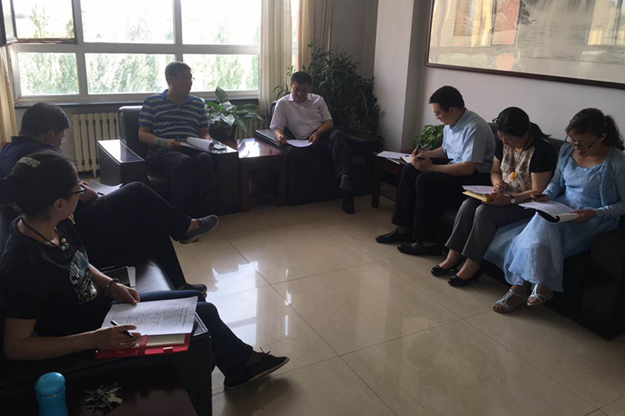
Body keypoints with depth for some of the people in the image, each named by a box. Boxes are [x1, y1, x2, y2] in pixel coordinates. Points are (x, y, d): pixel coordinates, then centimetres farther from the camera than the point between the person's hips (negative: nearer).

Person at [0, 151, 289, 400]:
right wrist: (94, 339, -32)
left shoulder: (54, 225, -9)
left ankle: (240, 362, 31)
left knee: (197, 298, 10)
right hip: (91, 331, -8)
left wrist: (111, 285, -6)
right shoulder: (24, 265, -32)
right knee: (203, 313, -3)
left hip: (102, 305, 8)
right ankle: (240, 365, 26)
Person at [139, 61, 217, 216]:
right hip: (162, 150, -3)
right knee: (185, 162, -39)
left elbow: (204, 133, 25)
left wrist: (207, 142, -1)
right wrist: (163, 142, -12)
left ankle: (198, 211, -29)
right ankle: (180, 213, -31)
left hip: (193, 149, 3)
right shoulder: (152, 102, 13)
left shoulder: (198, 103, 24)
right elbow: (142, 134, 8)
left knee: (205, 159, -36)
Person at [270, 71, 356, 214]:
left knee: (338, 135, -37)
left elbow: (329, 122, 9)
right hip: (307, 140, -3)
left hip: (325, 132, 3)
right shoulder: (283, 103, 10)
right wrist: (279, 135, -23)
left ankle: (344, 180, -51)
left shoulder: (318, 99, 17)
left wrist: (317, 133, -13)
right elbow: (276, 127, 4)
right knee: (340, 147, -33)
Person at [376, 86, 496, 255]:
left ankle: (428, 241, -17)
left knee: (426, 180, -28)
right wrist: (426, 154, 1)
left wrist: (431, 167, -25)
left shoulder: (474, 127, -25)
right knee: (410, 171, -3)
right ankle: (405, 229, 1)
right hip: (454, 166, 9)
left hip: (475, 177, -9)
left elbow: (468, 168, -30)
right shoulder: (451, 124, 3)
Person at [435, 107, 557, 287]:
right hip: (505, 195, 7)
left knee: (485, 211, -29)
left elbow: (538, 191, -20)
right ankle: (453, 257, -16)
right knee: (468, 204, -20)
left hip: (527, 202, -7)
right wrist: (497, 182, -9)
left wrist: (509, 199, -33)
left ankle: (471, 266, -20)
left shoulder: (542, 150, -20)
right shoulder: (503, 143, 1)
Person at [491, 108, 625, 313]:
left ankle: (520, 287, -16)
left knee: (542, 231, -29)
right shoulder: (567, 150, 3)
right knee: (539, 230, -28)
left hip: (593, 220, -5)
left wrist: (595, 213, -22)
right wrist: (547, 195, -4)